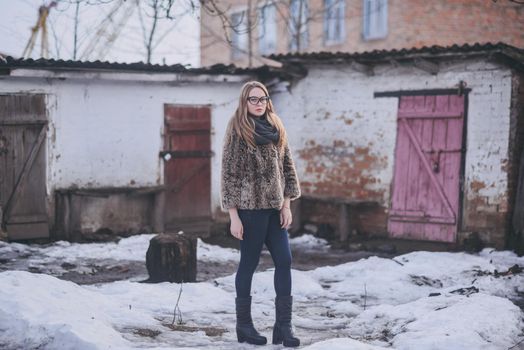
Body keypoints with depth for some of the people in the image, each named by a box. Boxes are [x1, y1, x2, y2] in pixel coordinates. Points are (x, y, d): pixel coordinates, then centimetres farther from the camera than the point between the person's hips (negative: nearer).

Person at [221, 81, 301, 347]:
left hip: (274, 208, 6)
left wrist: (286, 204, 4)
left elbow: (286, 167, 13)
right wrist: (233, 216, -11)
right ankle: (244, 325, 15)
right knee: (249, 264, 3)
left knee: (284, 261, 1)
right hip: (250, 208, -5)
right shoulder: (237, 131, -5)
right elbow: (229, 173, -7)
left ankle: (283, 326, 5)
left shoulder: (276, 129, 11)